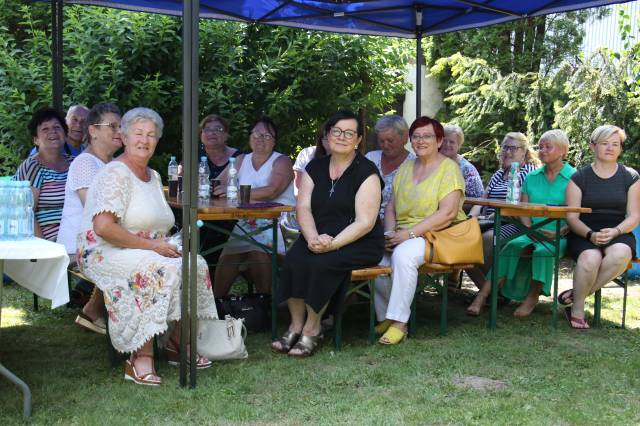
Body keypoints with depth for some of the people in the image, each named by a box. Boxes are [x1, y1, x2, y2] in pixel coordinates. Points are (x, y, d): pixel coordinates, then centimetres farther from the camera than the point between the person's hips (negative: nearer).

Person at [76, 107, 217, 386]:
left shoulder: (154, 176, 16)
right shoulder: (115, 174, -13)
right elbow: (103, 227, -24)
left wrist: (167, 244, 0)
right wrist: (151, 245, -20)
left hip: (152, 252, 8)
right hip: (105, 255, -8)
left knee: (197, 265, -12)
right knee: (159, 270, -34)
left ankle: (178, 342, 1)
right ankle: (140, 360, -28)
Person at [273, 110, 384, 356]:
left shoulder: (366, 172, -5)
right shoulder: (315, 168, 12)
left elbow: (365, 223, -13)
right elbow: (303, 207, 1)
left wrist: (332, 244, -25)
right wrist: (313, 238, -19)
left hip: (359, 244, -4)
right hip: (318, 240, 4)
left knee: (321, 264, -31)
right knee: (293, 260, -25)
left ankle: (312, 329, -12)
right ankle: (296, 325, -12)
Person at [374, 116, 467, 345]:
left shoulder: (449, 168, -3)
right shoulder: (405, 168, 17)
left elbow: (448, 213, -15)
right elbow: (391, 206, 15)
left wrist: (409, 234, -20)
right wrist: (389, 233, -6)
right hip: (404, 235, 6)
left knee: (404, 254, -35)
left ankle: (399, 322, -25)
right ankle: (385, 317, -6)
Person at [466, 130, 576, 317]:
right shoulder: (532, 177, 17)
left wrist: (558, 233, -17)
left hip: (560, 237, -3)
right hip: (534, 234, 4)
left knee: (543, 251, -34)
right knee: (514, 246, -25)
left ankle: (532, 297, -14)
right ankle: (482, 296, -34)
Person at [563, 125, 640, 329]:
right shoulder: (579, 178, 6)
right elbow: (572, 217, 0)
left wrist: (615, 232, -15)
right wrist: (591, 235, -18)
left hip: (619, 233, 1)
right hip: (585, 233, -1)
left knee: (620, 254, -35)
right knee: (590, 258, -36)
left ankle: (576, 294, -18)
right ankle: (577, 308, -13)